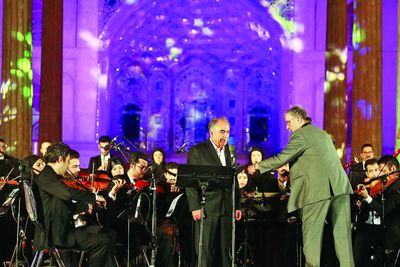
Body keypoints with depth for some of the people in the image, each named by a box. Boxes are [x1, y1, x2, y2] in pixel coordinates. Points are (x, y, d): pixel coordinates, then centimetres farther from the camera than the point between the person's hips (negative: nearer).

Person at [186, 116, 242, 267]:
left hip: (227, 209, 5)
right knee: (205, 250, -4)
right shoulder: (197, 151, -2)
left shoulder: (230, 151, 15)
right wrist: (195, 207, -13)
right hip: (207, 208, -5)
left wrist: (237, 206, 12)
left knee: (226, 250, 6)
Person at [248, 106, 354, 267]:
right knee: (341, 232, 6)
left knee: (311, 232, -2)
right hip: (340, 186, 8)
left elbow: (282, 158, -10)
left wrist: (258, 167, -1)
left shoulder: (300, 135, -3)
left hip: (318, 189, -8)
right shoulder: (321, 133, 24)